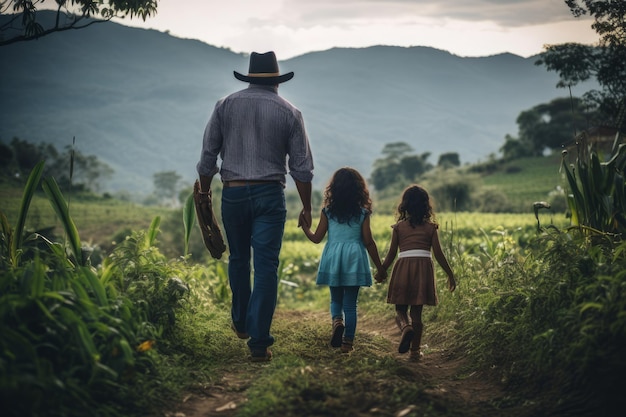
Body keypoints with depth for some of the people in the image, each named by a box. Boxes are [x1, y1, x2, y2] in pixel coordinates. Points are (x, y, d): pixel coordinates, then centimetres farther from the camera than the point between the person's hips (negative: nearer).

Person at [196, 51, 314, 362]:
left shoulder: (225, 105, 3)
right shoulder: (289, 113, 1)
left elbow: (207, 155, 4)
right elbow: (302, 167, 0)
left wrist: (204, 191, 17)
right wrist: (307, 207, 8)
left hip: (233, 194, 2)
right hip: (270, 195, -2)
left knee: (239, 259, 20)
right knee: (266, 266, -2)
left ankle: (241, 322, 37)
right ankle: (259, 342, -4)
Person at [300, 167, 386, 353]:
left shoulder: (328, 211, 1)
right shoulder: (363, 213, -1)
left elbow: (316, 238, 4)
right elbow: (368, 242, -3)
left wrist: (305, 227, 24)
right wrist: (379, 267, 4)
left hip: (332, 259, 1)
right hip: (354, 260, -1)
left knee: (336, 299, 16)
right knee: (350, 303, 5)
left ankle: (337, 320, -13)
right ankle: (347, 341, 2)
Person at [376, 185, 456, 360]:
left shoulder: (399, 227, 4)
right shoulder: (430, 227, 4)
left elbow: (391, 255, 4)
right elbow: (438, 254, 1)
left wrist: (381, 272, 18)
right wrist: (450, 275, 10)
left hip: (403, 268, -1)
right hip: (424, 268, 1)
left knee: (400, 309, 11)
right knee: (417, 312, 8)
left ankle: (405, 327, -22)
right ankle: (415, 350, 9)